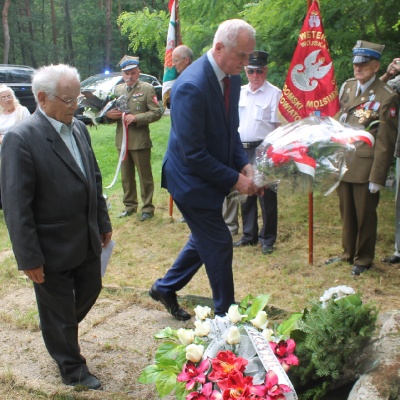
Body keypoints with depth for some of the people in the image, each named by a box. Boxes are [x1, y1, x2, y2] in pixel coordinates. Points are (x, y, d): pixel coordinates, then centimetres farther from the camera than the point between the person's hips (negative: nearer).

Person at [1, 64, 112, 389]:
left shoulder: (79, 128, 2)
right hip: (53, 249, -7)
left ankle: (61, 332, 50)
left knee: (90, 290, 22)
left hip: (87, 240, 7)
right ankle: (73, 369, 35)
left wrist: (103, 223, 15)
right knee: (58, 310, 12)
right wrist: (29, 258, -18)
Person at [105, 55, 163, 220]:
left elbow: (157, 112, -9)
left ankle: (147, 207, 13)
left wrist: (136, 117, -20)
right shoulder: (117, 89, 12)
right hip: (122, 140, 5)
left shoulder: (147, 88, -3)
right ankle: (130, 205, 26)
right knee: (126, 176, 13)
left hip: (140, 141, -5)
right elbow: (111, 111, 19)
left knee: (145, 176, 3)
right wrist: (109, 114, -6)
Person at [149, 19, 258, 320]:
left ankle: (165, 288, 41)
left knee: (205, 239, 22)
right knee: (219, 244, 2)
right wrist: (235, 180, -21)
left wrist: (245, 164, -4)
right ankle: (226, 312, 22)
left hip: (212, 176, 9)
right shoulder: (192, 86, -27)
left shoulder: (231, 77, 1)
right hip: (192, 179, -9)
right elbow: (193, 155, -26)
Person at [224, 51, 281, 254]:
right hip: (242, 149, 6)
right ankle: (249, 235, 26)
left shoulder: (274, 93, -6)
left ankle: (268, 239, 13)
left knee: (267, 195, 1)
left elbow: (278, 126, -9)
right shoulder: (240, 92, 11)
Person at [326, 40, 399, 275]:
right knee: (347, 213, 17)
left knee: (365, 216, 7)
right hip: (343, 163, 6)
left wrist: (377, 177, -14)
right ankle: (348, 253, 33)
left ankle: (363, 260, 23)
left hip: (365, 168, -6)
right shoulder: (347, 87, 9)